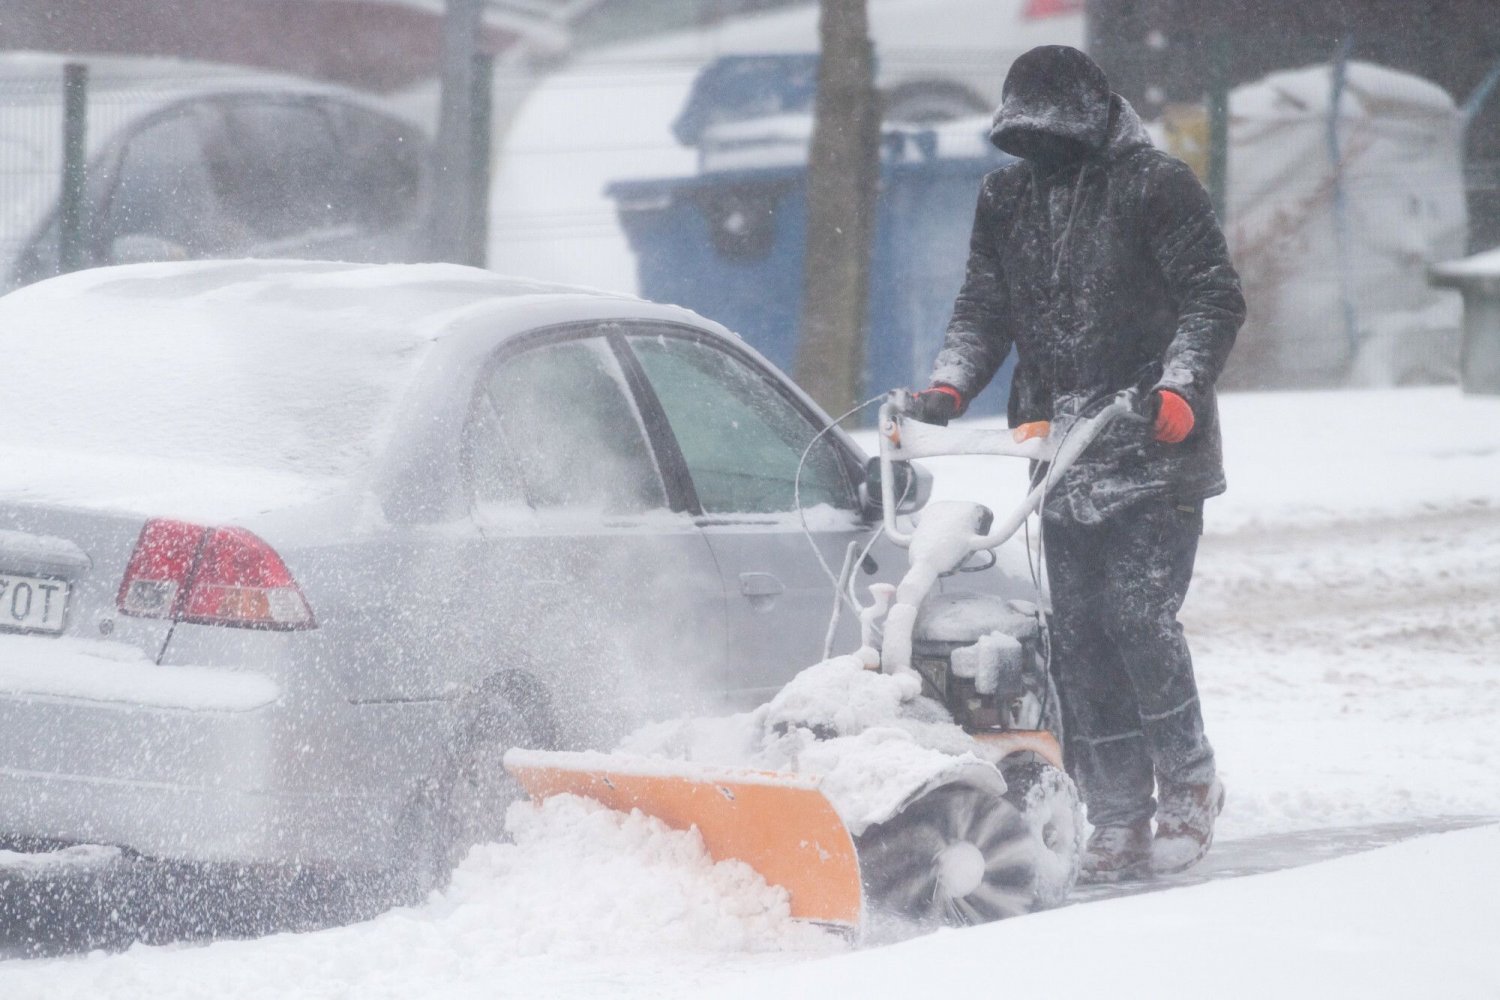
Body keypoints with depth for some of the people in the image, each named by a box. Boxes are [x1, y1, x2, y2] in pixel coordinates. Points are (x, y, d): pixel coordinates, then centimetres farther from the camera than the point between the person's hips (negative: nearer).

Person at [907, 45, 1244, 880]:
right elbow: (985, 310, 14)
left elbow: (1214, 296, -6)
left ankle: (1189, 787, 4)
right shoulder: (1007, 200, 13)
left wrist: (1179, 389, -20)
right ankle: (1119, 820, 5)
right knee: (1079, 639, 0)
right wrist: (947, 391, -4)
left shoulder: (1155, 187, -5)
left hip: (1156, 453, -5)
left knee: (1139, 616, -15)